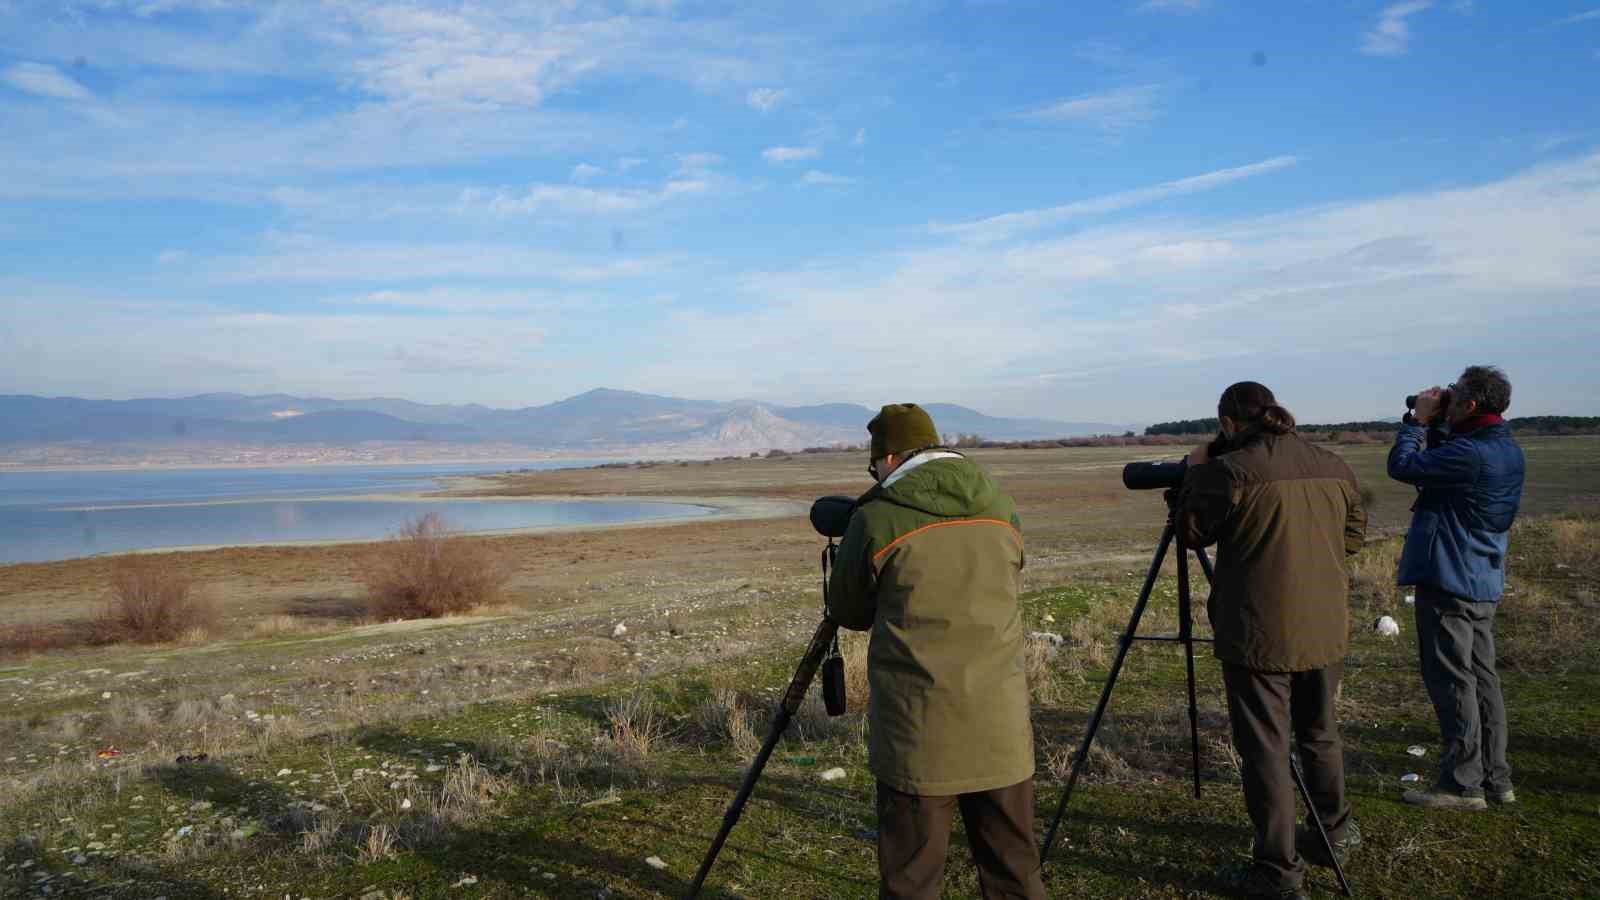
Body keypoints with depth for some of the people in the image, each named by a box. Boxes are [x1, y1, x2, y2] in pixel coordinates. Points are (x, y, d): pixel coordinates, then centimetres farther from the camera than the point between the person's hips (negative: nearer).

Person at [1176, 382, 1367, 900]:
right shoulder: (1335, 468, 4)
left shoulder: (1231, 470, -16)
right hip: (1326, 630, 6)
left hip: (1259, 635, -6)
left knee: (1265, 749, 3)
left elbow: (1191, 532, -4)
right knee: (1319, 731, 24)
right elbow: (1354, 536, 15)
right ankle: (1334, 835, 40)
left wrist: (1194, 473, 7)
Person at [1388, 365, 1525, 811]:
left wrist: (1419, 419, -4)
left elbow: (1403, 466, -16)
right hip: (1484, 581, 10)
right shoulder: (1508, 451, 9)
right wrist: (1433, 426, 8)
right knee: (1483, 677, 14)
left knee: (1452, 681, -2)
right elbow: (1441, 465, 19)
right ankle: (1495, 777, 22)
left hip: (1448, 581, -10)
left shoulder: (1470, 453, -23)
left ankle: (1462, 783, 4)